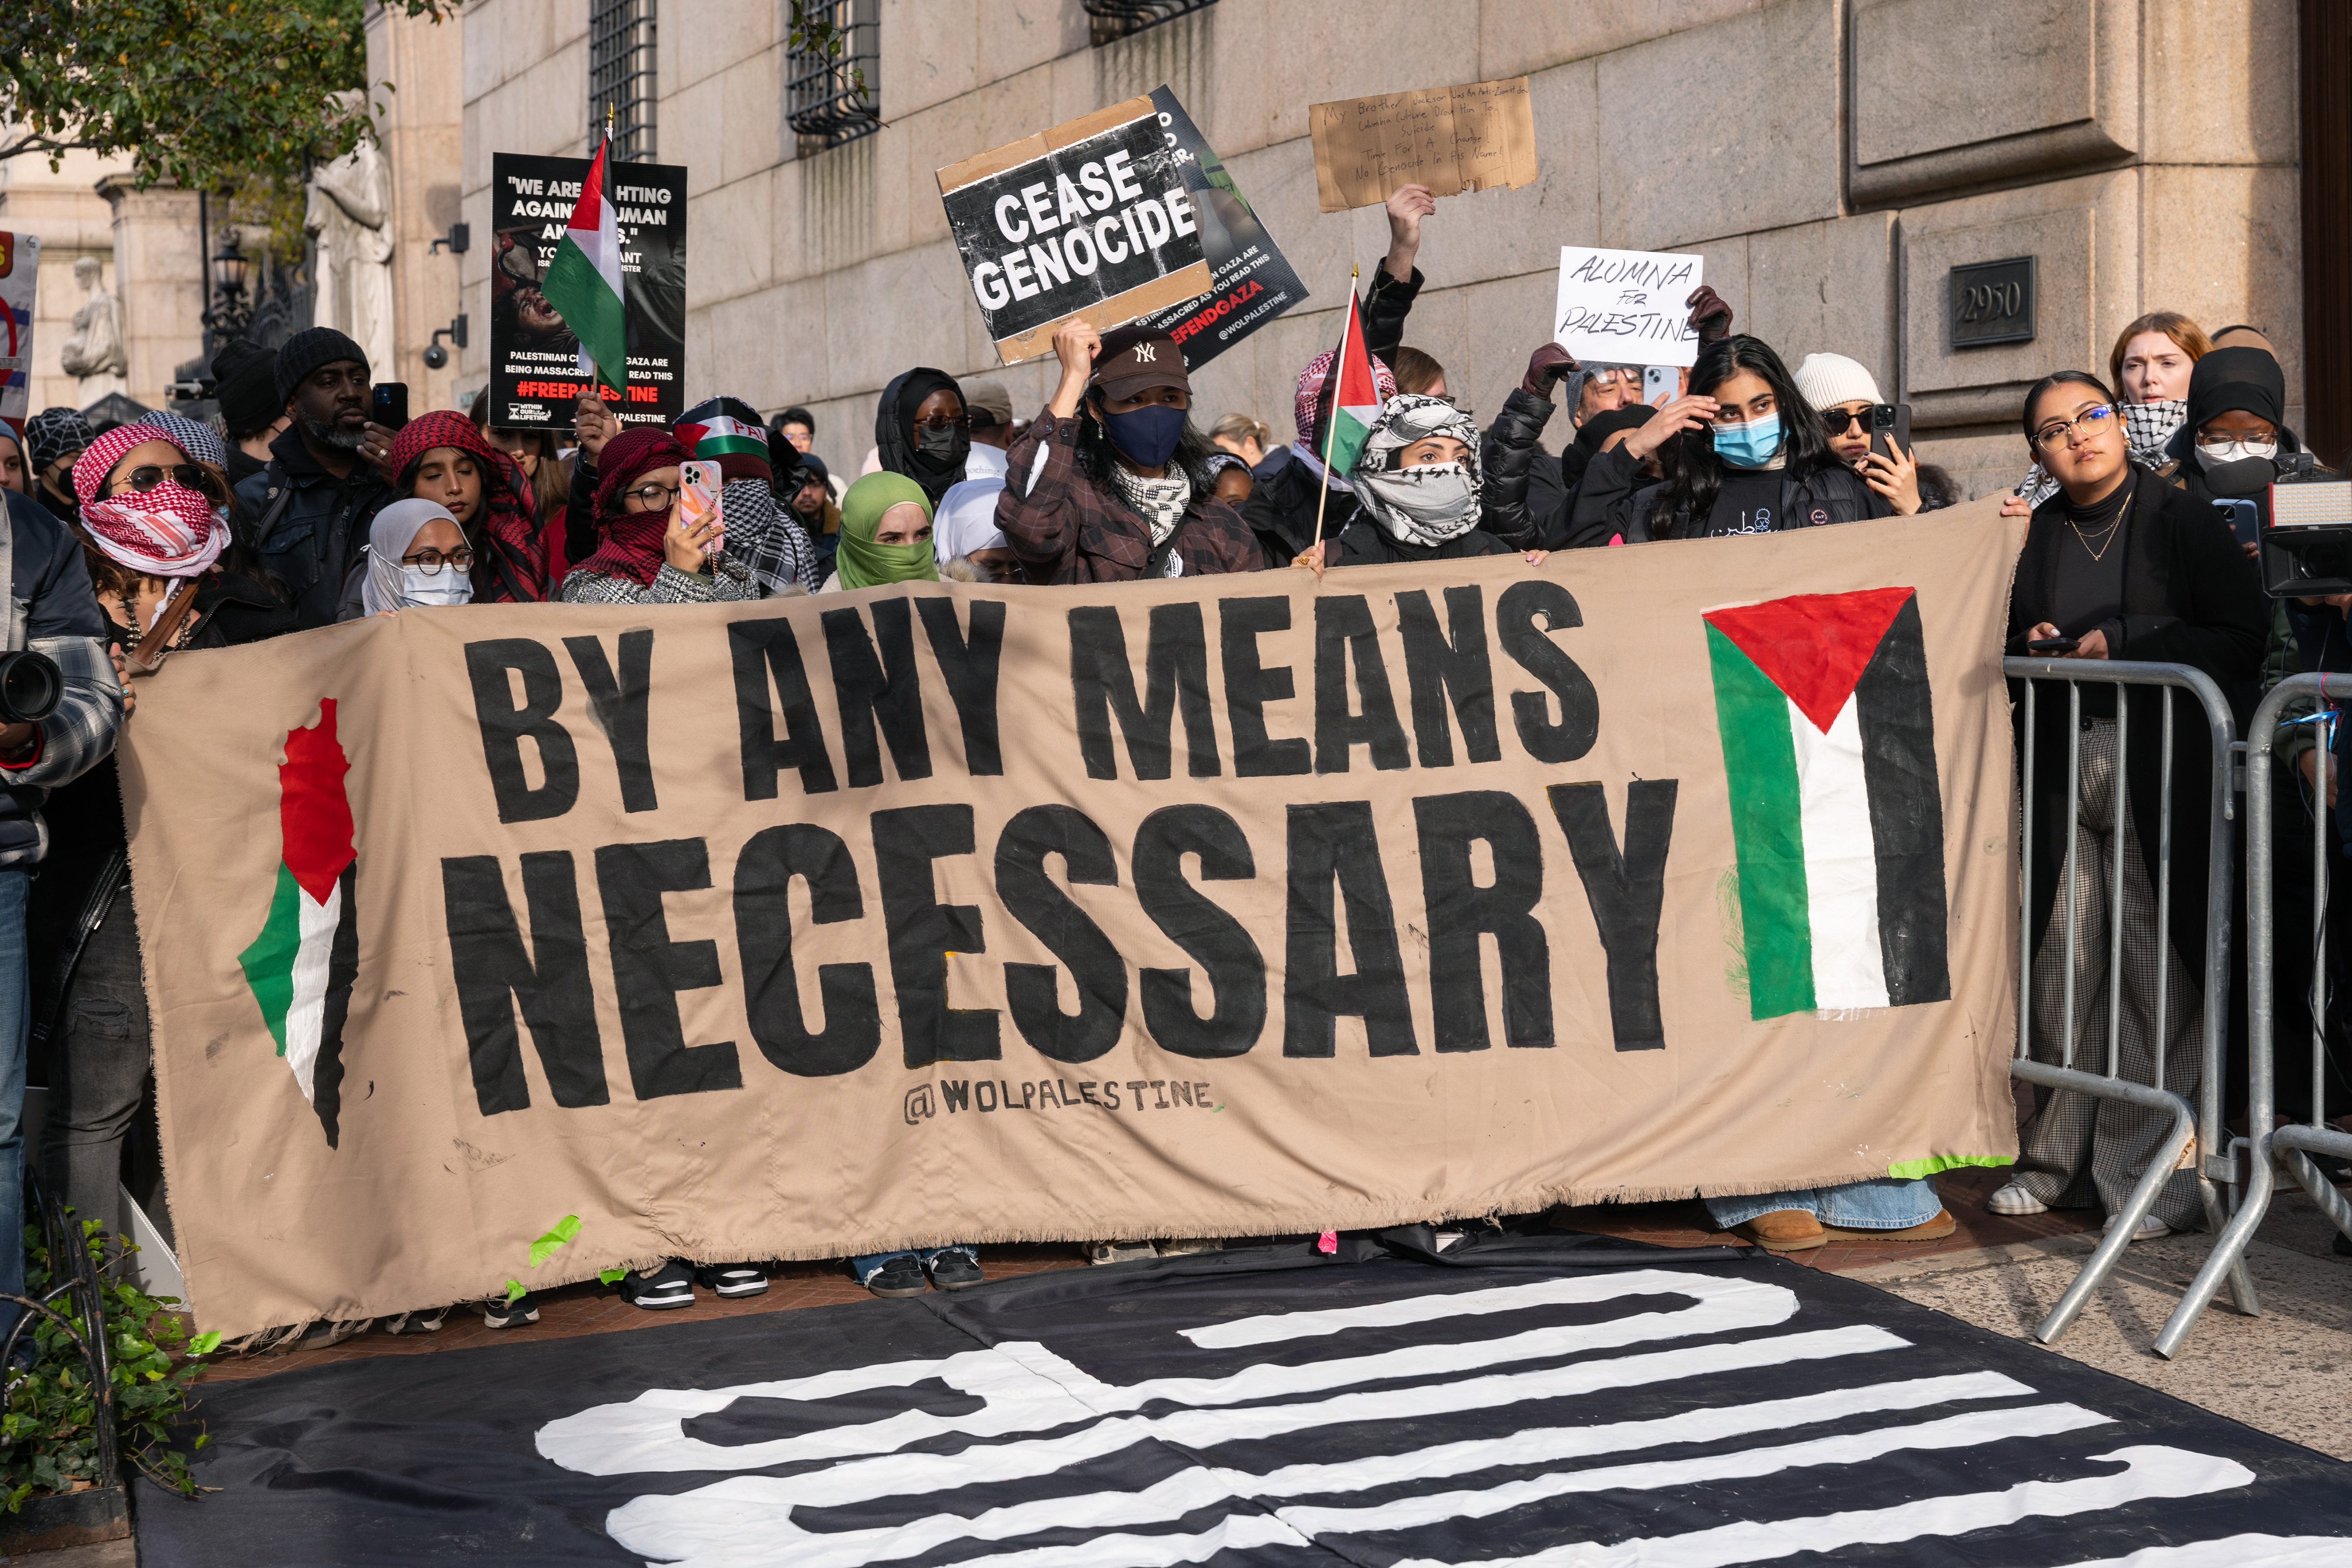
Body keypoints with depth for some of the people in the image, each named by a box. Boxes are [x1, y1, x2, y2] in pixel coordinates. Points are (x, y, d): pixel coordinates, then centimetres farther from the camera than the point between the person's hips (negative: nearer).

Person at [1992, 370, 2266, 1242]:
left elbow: (2248, 641, -4)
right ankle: (2059, 1161, 17)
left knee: (2153, 972, -5)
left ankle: (2145, 1171, 4)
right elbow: (2001, 645, 23)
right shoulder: (2033, 535, 14)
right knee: (2062, 961, 4)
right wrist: (2030, 648, 0)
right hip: (2061, 771, 4)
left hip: (2160, 771, -4)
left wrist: (2124, 645, -11)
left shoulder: (2180, 521, 2)